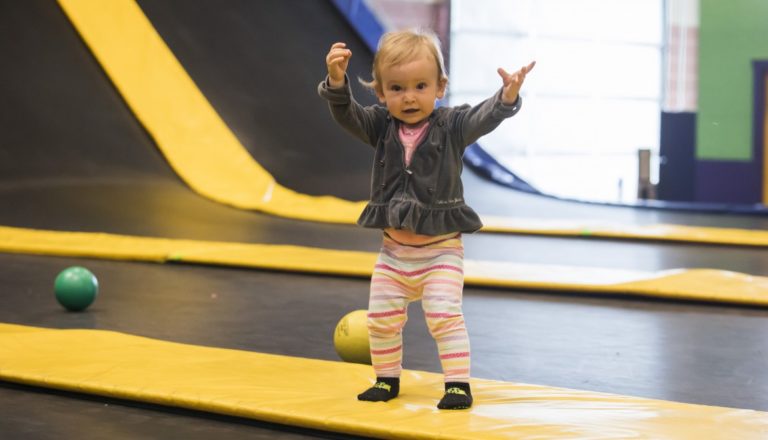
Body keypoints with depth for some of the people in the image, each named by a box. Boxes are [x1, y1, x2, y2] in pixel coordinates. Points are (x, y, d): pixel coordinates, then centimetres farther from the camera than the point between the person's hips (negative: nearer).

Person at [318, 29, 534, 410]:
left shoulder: (452, 125, -9)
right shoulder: (380, 126, -1)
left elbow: (484, 117, -25)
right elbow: (346, 114, -14)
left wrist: (507, 96, -47)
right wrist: (336, 81, -34)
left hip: (441, 249, -4)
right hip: (394, 250, 4)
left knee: (445, 315, -13)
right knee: (382, 318, 10)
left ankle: (458, 383, -2)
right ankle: (387, 379, 28)